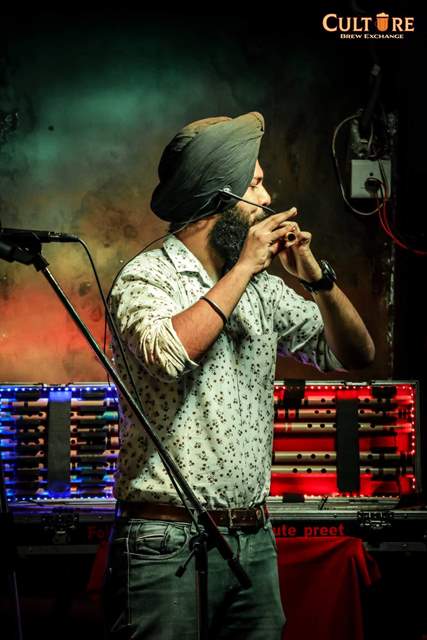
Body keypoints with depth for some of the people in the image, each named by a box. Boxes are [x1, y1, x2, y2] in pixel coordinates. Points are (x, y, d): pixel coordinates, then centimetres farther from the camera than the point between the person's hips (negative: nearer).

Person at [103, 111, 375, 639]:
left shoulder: (261, 288, 13)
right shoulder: (148, 275, -5)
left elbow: (355, 355, 15)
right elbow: (170, 353, -26)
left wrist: (316, 276, -1)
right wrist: (244, 267, -15)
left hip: (254, 539, 6)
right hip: (168, 540, -6)